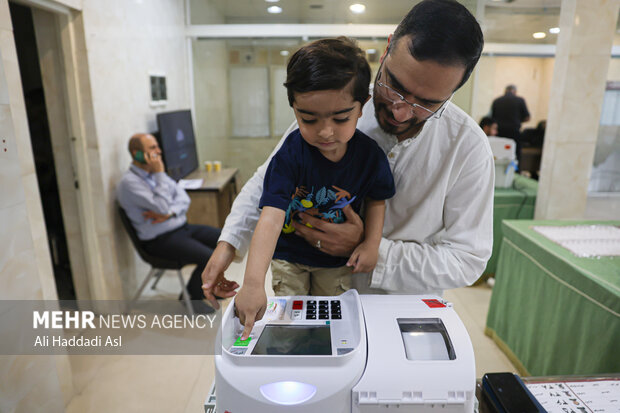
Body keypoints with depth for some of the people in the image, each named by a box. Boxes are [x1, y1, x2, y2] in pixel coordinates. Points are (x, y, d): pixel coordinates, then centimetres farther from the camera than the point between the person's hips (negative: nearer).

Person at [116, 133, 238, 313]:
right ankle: (191, 298, 2)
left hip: (183, 227, 8)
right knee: (209, 258, -24)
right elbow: (162, 207, -25)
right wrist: (160, 174, -18)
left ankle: (215, 284, 15)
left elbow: (183, 199, 5)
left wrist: (169, 213, -16)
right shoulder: (129, 182, -14)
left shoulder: (155, 173, 12)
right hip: (161, 240, -8)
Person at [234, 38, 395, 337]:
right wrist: (253, 282, -45)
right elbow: (271, 216, -37)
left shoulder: (370, 155, -18)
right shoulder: (290, 155, -28)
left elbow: (376, 199, 2)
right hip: (289, 255, -1)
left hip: (338, 259, 2)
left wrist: (371, 243, -10)